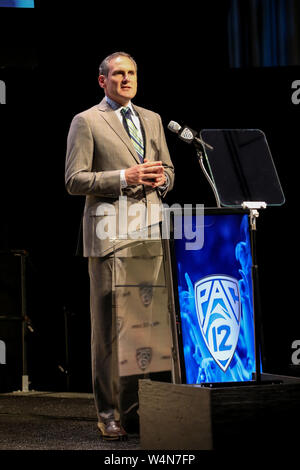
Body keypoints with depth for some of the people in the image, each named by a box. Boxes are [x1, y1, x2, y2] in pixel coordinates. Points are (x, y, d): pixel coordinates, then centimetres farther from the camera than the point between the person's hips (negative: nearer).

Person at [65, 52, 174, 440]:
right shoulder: (86, 122, 2)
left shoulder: (152, 120, 19)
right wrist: (125, 178, -15)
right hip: (109, 233, -5)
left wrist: (161, 178, 2)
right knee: (108, 324, -4)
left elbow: (167, 170, 26)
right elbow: (74, 181, -5)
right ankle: (109, 411, 0)